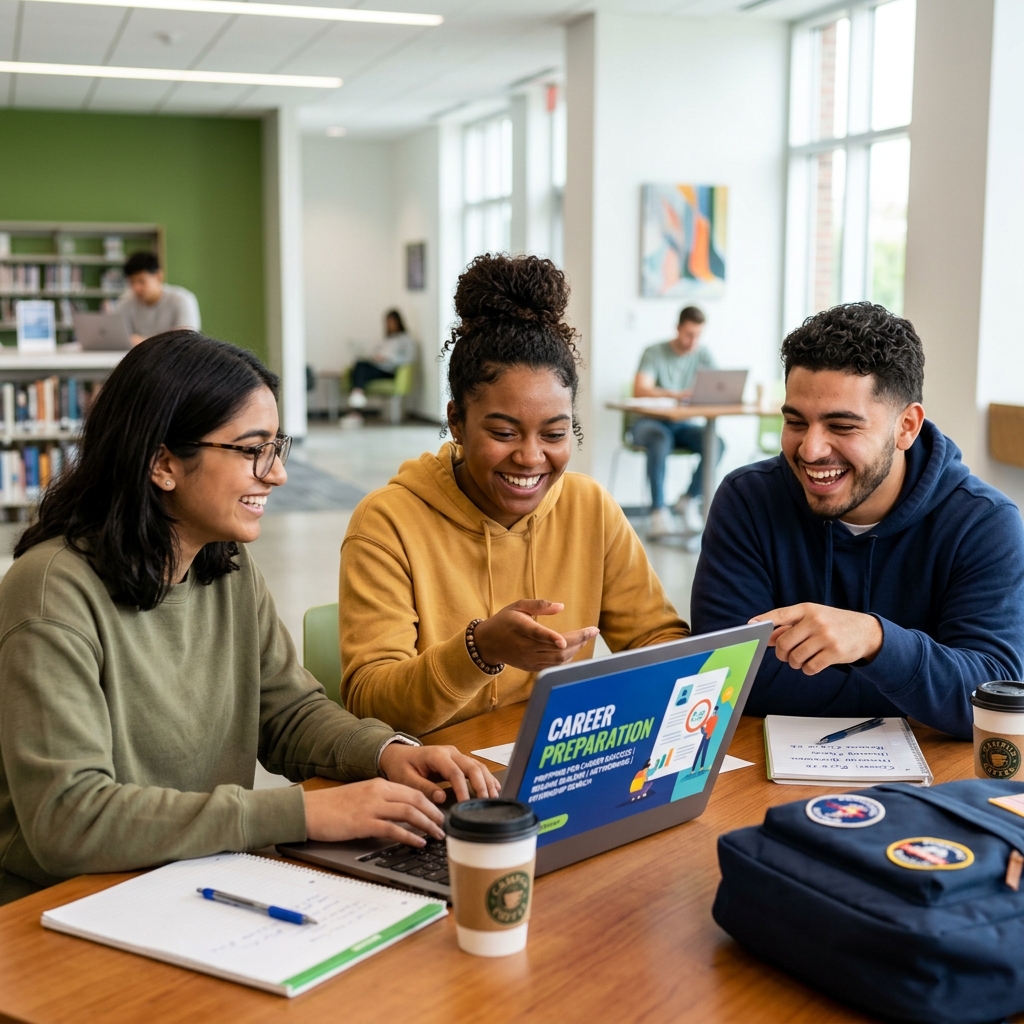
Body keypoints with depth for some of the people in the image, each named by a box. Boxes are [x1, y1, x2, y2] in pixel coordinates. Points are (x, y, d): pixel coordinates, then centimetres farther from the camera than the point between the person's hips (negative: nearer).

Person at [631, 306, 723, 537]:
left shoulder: (702, 354, 5)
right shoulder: (654, 353, -7)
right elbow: (640, 390, -21)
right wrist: (677, 395, -38)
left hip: (682, 425, 4)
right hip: (651, 422, -4)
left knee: (716, 443, -26)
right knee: (661, 441, -39)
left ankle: (689, 500, -8)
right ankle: (658, 511, -34)